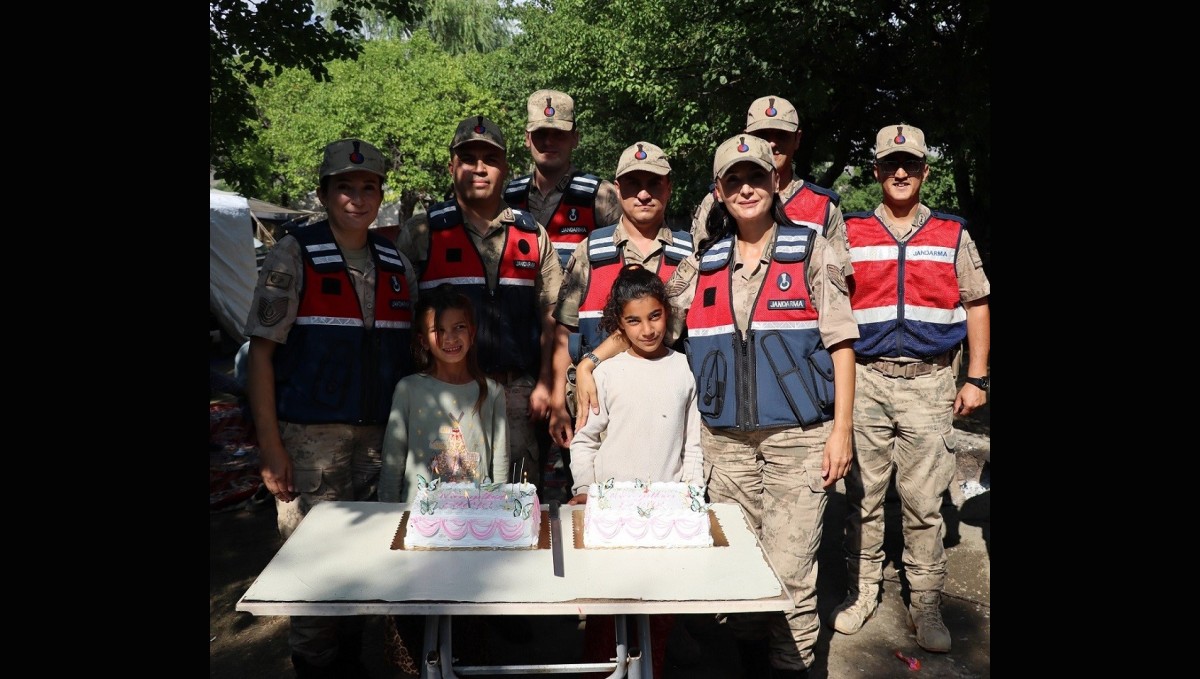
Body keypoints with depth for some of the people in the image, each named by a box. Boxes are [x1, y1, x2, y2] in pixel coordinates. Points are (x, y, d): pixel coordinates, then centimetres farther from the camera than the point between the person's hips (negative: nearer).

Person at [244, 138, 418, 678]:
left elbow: (414, 351, 16)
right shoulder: (293, 255, -2)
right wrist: (269, 446, -10)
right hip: (311, 436, -4)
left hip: (382, 436, 4)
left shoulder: (398, 266, 11)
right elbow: (261, 352, -5)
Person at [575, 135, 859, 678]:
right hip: (725, 439, 3)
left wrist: (841, 429, -5)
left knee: (788, 571, -4)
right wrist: (588, 364, 0)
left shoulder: (811, 252, 3)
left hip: (798, 437, -3)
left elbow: (840, 344, 2)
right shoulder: (702, 265, 10)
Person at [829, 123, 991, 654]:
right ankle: (862, 591, 22)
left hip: (929, 383, 0)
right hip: (865, 379, 0)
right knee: (862, 496, 7)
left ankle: (925, 605, 17)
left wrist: (976, 379, 4)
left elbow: (977, 306, 11)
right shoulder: (850, 233, 6)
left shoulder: (953, 235, 8)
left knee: (924, 500, 4)